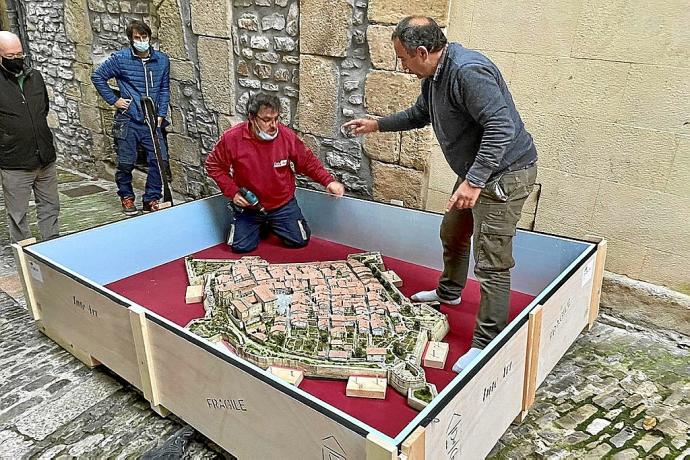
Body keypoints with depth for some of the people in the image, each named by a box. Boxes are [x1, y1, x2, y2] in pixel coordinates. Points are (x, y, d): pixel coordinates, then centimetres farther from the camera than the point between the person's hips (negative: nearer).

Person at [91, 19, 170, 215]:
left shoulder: (162, 60, 5)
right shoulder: (120, 58, -3)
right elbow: (97, 76, 6)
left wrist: (161, 115, 5)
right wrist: (113, 100, 0)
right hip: (127, 120, -2)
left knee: (159, 160, -5)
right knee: (126, 163, 3)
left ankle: (151, 199, 11)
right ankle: (126, 197, 25)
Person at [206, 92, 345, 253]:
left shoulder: (287, 135, -15)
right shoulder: (232, 138, -19)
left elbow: (308, 161, -3)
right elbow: (214, 166, -5)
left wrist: (328, 181, -14)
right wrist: (232, 192, -15)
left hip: (282, 204, 1)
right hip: (248, 206, -1)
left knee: (300, 240, -1)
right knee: (241, 247, -5)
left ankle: (272, 224, 31)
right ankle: (259, 225, 29)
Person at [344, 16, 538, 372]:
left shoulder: (467, 72, -26)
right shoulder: (434, 75, 7)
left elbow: (501, 128, -32)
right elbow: (419, 114, 26)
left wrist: (474, 181, -36)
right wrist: (377, 125, 27)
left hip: (504, 173, -11)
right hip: (475, 173, 11)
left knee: (491, 261, -9)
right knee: (452, 234, 25)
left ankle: (487, 343, 1)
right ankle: (449, 292, 50)